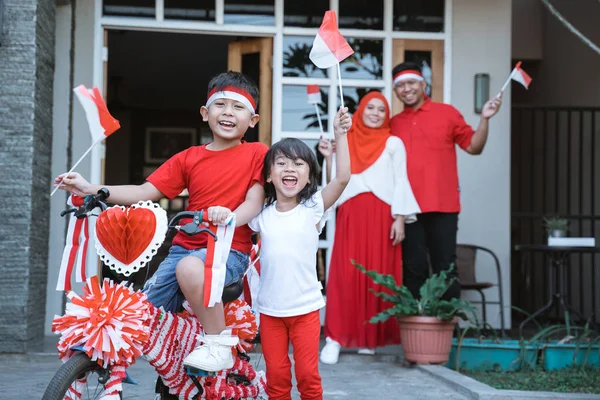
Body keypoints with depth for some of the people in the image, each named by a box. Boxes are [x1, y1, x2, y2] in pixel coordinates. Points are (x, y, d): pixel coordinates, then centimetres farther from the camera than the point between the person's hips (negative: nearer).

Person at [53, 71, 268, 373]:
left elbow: (254, 203, -7)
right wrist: (90, 189, -4)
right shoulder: (188, 158, 11)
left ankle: (218, 344, -19)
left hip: (229, 249, -5)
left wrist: (230, 216, -31)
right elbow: (144, 193, 7)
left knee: (190, 266, -38)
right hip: (183, 245, 5)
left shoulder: (257, 154, 2)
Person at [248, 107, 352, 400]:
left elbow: (342, 178, -18)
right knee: (276, 376, 10)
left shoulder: (313, 208, -6)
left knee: (308, 375, 4)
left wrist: (340, 136, -22)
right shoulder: (261, 215, 0)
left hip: (306, 308, -2)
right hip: (270, 309, 2)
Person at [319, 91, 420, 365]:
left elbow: (400, 183, 4)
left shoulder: (393, 143, 10)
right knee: (345, 275, -6)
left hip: (381, 216, -1)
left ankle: (371, 337, 8)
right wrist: (329, 157, 0)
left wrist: (400, 219, -5)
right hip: (350, 215, 1)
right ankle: (335, 338, -8)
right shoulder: (346, 142, 15)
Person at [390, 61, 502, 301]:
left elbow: (473, 147, 6)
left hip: (442, 206, -2)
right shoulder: (393, 124, 12)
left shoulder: (446, 113, 6)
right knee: (413, 269, 6)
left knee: (445, 268, 2)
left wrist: (484, 119, -8)